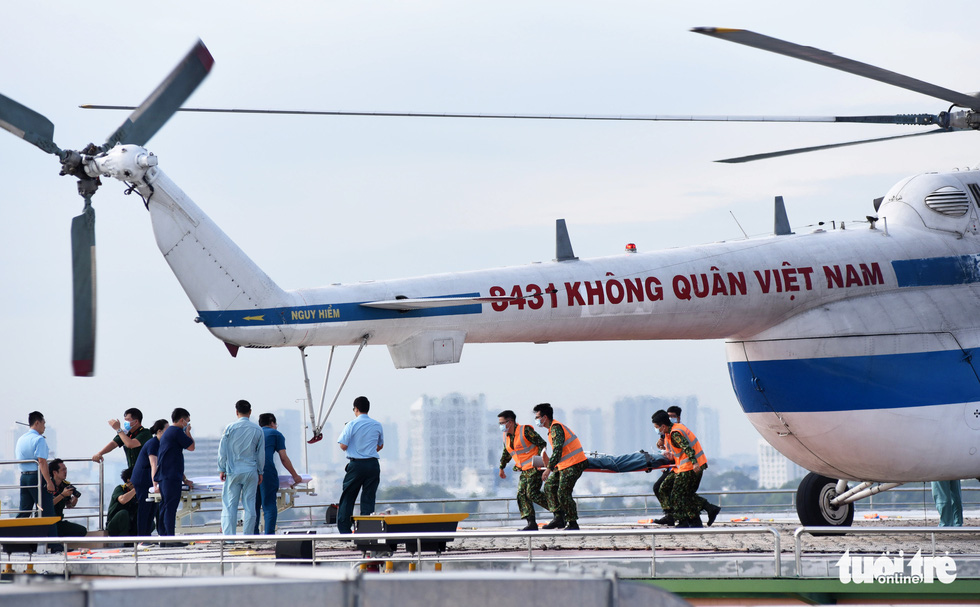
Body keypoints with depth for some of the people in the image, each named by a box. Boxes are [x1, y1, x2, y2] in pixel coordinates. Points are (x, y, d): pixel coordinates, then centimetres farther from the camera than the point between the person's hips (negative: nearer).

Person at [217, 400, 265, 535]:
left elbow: (222, 450, -1)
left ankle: (229, 536, -8)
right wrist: (260, 471, 18)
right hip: (251, 471, 2)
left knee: (229, 504, 0)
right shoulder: (257, 430, 3)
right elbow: (261, 453, 9)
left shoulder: (230, 428, -3)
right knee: (250, 505, 5)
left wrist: (221, 469, 7)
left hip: (233, 471, -2)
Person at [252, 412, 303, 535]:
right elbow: (284, 458, 10)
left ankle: (253, 536, 7)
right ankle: (269, 535, -9)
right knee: (269, 505, -2)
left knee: (253, 505, 10)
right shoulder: (276, 434, 15)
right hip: (267, 470, -4)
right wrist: (295, 476, 18)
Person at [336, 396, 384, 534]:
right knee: (369, 498, 6)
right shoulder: (377, 426, 5)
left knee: (347, 497, 6)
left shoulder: (352, 424, -8)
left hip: (356, 465, -3)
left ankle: (344, 530, 1)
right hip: (373, 464, 3)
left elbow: (343, 446, -10)